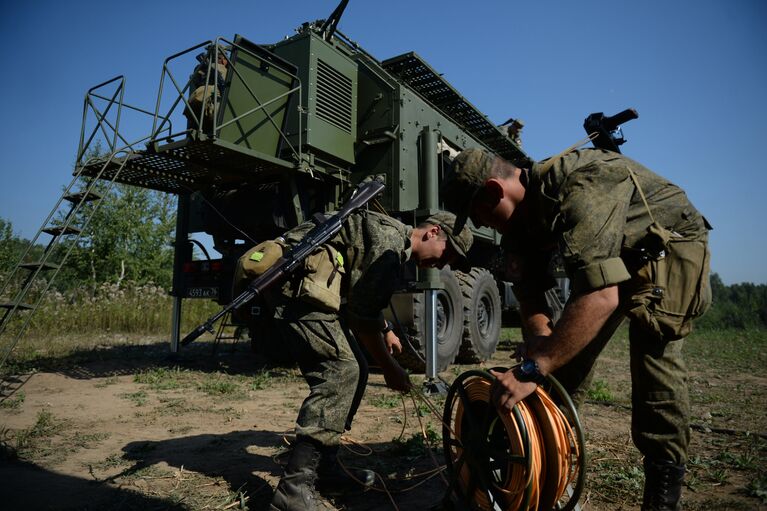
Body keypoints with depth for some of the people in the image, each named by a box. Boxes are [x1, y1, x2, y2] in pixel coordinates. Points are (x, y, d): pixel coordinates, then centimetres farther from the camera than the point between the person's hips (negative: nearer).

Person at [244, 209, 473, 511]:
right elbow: (362, 313, -15)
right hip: (297, 282, -11)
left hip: (303, 285, 11)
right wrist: (388, 366, -5)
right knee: (342, 370, -19)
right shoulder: (390, 241, -16)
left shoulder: (396, 243, 18)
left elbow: (364, 298, 33)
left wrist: (386, 332, 31)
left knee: (353, 371, 8)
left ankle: (325, 469, 17)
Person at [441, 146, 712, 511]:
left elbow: (601, 296, -48)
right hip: (607, 256, 7)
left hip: (670, 247, -7)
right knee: (568, 347, 0)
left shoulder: (581, 188, -39)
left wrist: (531, 371, -50)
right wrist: (538, 335, -30)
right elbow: (528, 289, -9)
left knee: (653, 348, -22)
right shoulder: (521, 212, -12)